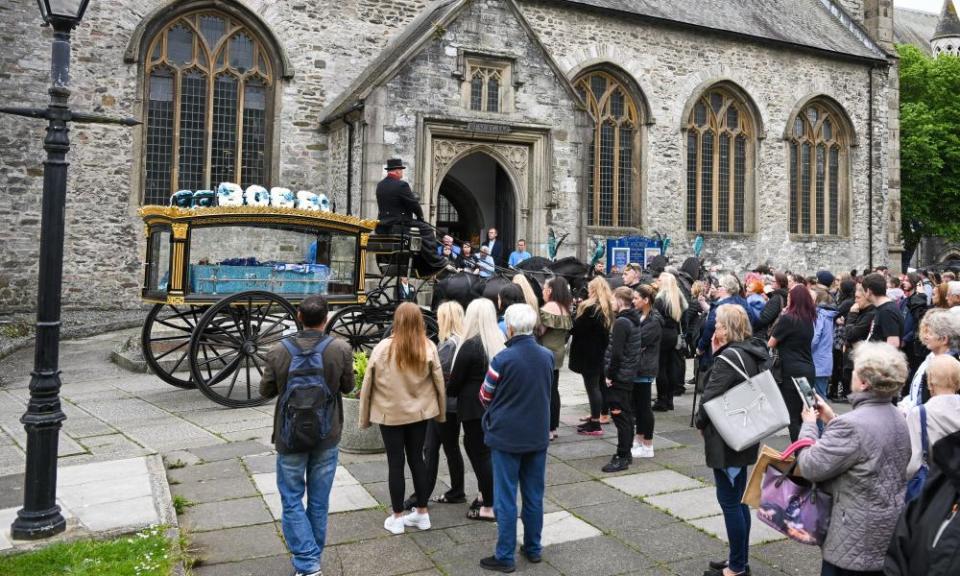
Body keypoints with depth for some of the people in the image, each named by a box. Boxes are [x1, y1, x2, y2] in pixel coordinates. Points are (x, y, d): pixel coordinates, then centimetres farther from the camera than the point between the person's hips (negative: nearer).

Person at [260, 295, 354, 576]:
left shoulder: (278, 352, -14)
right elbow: (347, 387, -1)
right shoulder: (342, 350, -14)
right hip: (327, 436, 1)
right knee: (319, 500, 16)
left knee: (292, 500, 11)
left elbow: (266, 391, -2)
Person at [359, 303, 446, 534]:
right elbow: (439, 383, -4)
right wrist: (441, 412, 11)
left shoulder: (382, 348, -15)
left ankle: (397, 518, 20)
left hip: (390, 414, -2)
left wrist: (365, 417, 3)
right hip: (419, 412, 2)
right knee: (417, 459, 16)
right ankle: (422, 513, 26)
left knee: (395, 463, 9)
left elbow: (368, 385, -9)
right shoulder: (428, 348, -10)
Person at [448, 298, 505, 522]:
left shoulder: (470, 345, -17)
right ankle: (486, 494, 32)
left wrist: (452, 393, 9)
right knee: (486, 450, 21)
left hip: (475, 407, -7)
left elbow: (455, 380, -10)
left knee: (480, 453, 3)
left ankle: (489, 507, 9)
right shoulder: (501, 342, 1)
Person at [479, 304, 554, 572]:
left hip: (506, 436, -4)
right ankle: (533, 548, 28)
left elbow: (485, 397, -4)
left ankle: (505, 557, 13)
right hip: (538, 435, 5)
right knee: (534, 495, 15)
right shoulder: (547, 356, -3)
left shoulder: (503, 359, -18)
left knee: (506, 498, 5)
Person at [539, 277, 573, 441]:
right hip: (558, 351, 8)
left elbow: (540, 331, -18)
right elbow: (566, 330, 13)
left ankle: (547, 429, 0)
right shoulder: (564, 309, 10)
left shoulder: (548, 308, -16)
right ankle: (553, 427, 20)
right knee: (554, 390, 13)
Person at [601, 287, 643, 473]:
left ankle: (622, 458, 2)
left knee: (620, 416, -4)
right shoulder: (633, 320, 10)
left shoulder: (621, 322, -18)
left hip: (619, 376, -10)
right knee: (626, 414, 16)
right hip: (630, 374, 10)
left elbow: (616, 353, -23)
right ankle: (626, 453, 26)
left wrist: (609, 375, -14)